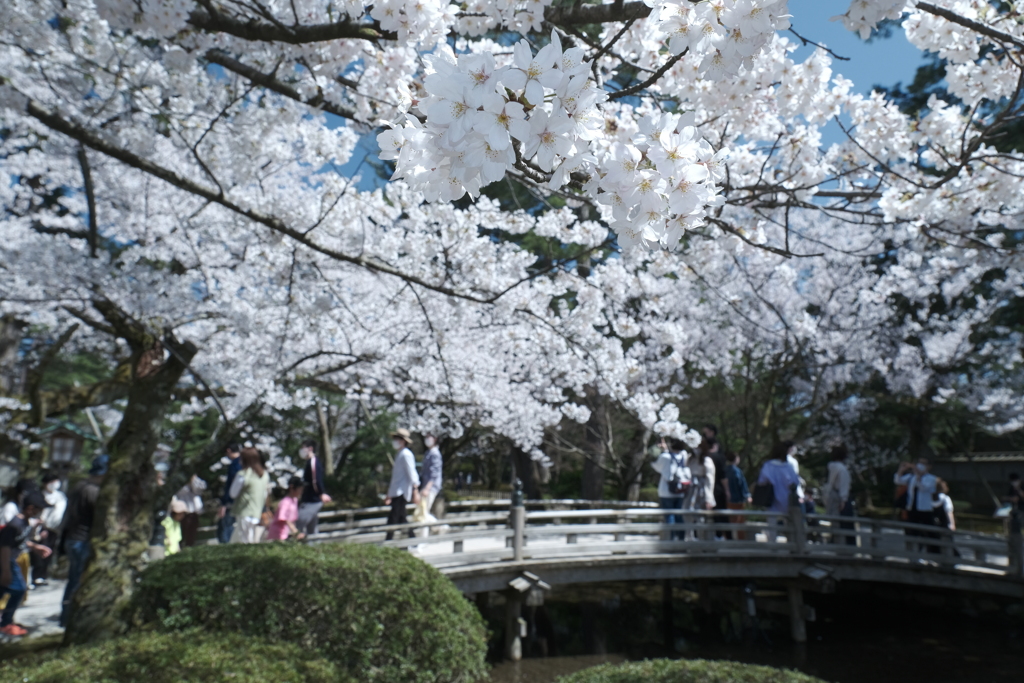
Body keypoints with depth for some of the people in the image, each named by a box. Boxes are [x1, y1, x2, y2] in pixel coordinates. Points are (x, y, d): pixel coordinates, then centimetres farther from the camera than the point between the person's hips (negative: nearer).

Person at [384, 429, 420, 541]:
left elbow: (412, 474, -15)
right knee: (401, 519, 10)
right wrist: (389, 495, 27)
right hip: (396, 493, 10)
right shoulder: (399, 455, 21)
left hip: (401, 493, -10)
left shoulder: (406, 454, -8)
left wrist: (415, 491, -22)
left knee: (393, 519, -14)